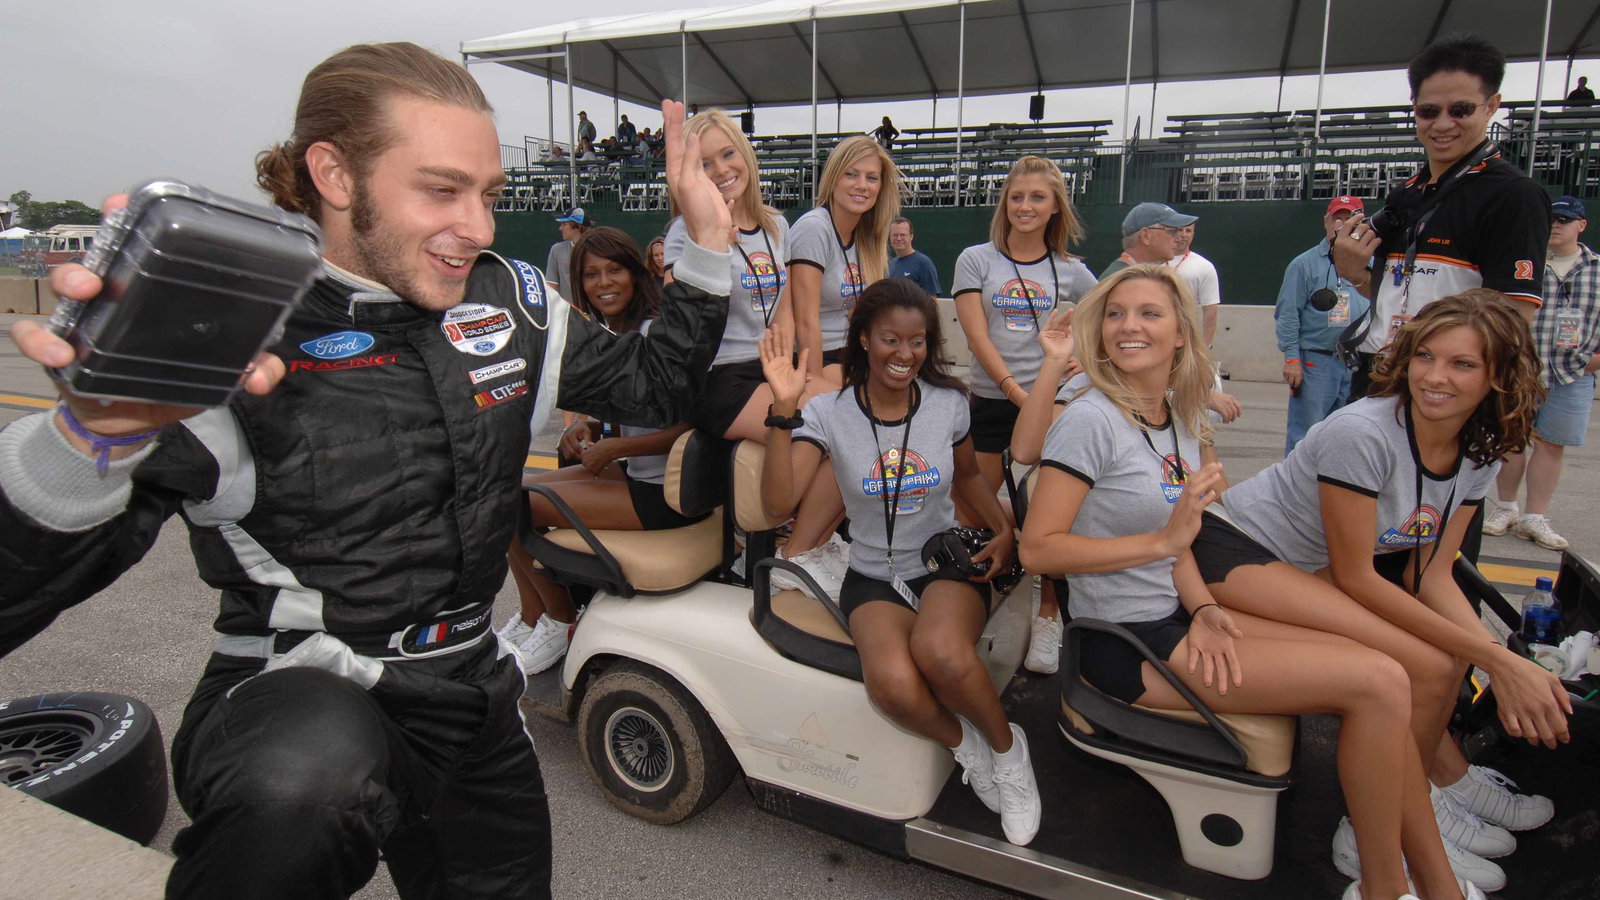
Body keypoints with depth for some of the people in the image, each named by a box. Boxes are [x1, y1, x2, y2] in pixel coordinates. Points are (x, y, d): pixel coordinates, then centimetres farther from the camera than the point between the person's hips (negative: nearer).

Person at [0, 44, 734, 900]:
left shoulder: (508, 299, -2)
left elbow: (652, 386, 8)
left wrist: (710, 249, -3)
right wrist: (94, 437, -41)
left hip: (471, 698, 6)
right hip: (293, 702, -5)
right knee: (312, 776, -39)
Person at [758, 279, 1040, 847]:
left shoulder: (948, 404, 0)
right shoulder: (829, 413, -6)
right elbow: (778, 503, -19)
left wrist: (1005, 530, 1)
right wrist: (784, 411, -28)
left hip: (948, 565, 1)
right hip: (874, 578, 0)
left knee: (941, 651, -35)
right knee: (893, 684, -33)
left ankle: (1006, 748, -3)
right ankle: (966, 747, 1)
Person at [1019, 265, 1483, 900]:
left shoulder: (1182, 415, 7)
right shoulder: (1091, 419, -16)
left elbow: (1174, 539, 9)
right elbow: (1037, 548, -20)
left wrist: (1202, 608, -9)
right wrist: (1165, 540, -22)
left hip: (1174, 616, 8)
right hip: (1124, 645, -8)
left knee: (1380, 675, 2)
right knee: (1379, 683, -10)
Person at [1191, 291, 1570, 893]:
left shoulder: (1479, 456, -1)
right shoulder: (1361, 433, -25)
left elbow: (1433, 576, 0)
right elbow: (1354, 576, -19)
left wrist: (1506, 662, -17)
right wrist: (1494, 657, -18)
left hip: (1313, 569, 8)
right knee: (1429, 668, -17)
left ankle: (1447, 784, 21)